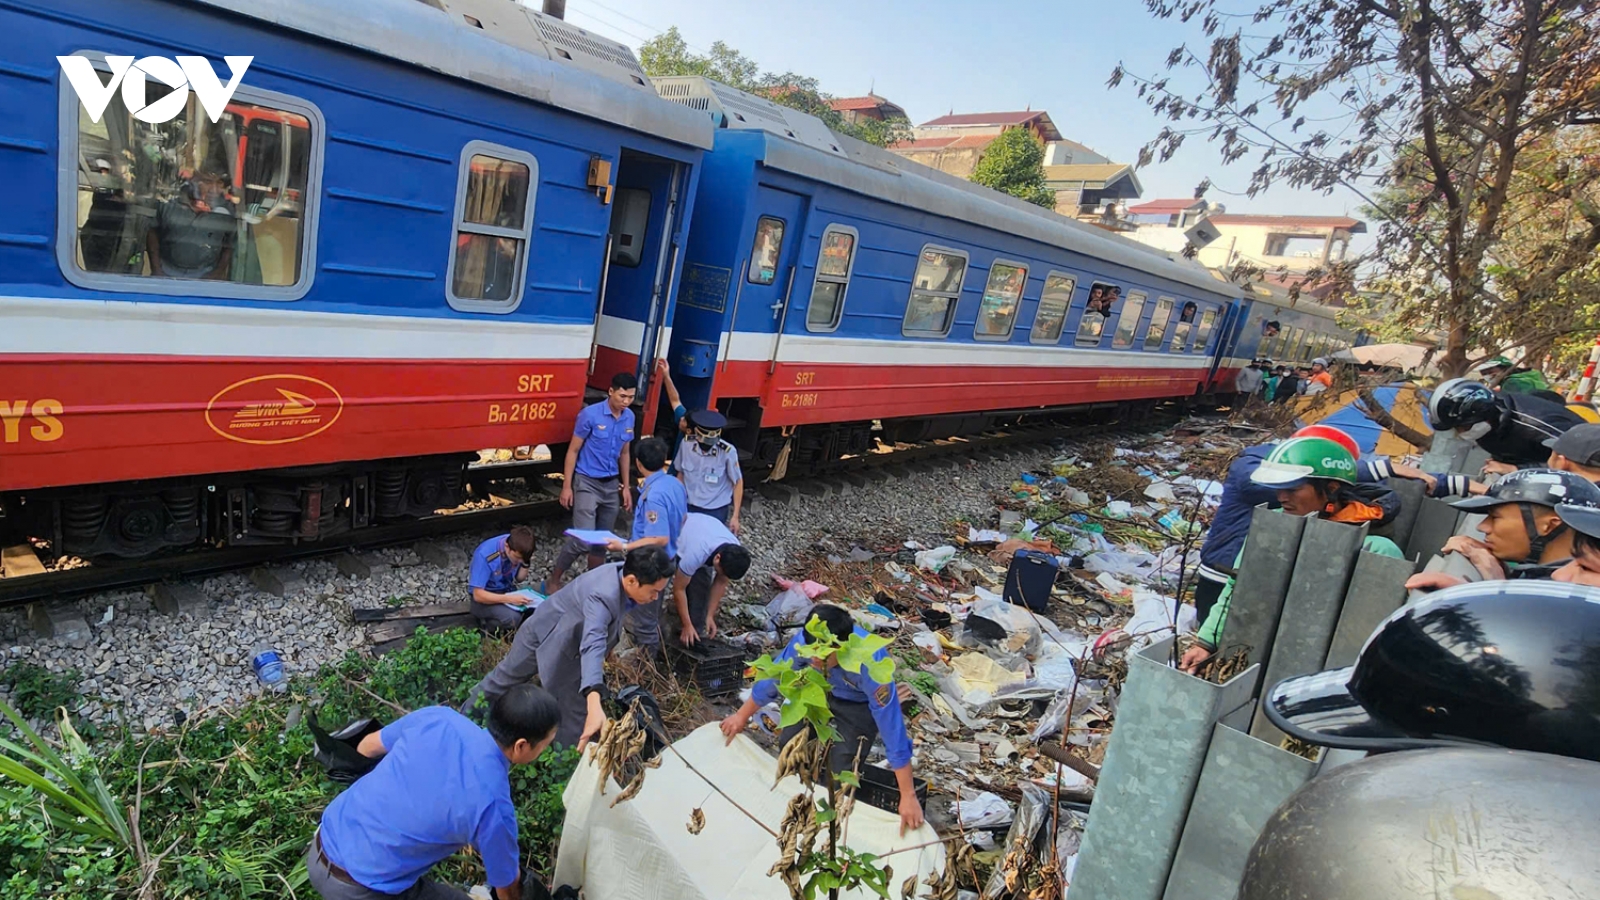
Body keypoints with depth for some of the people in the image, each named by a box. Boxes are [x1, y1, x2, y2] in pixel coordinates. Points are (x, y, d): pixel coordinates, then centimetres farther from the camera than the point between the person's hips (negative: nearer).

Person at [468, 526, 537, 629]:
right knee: (512, 618, -34)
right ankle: (487, 619, -1)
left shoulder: (518, 548, -12)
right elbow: (478, 595, -26)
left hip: (507, 590, 6)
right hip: (485, 596, -6)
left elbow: (519, 578, 2)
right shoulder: (485, 555, -29)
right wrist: (509, 599, -35)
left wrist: (525, 563, -18)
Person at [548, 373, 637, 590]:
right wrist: (566, 486, -10)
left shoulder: (629, 417, 2)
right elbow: (573, 451, -8)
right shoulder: (590, 414, -14)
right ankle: (554, 579, 6)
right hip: (587, 483, -6)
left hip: (611, 485, 6)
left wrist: (626, 487, 13)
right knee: (583, 540, -13)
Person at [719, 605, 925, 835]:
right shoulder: (804, 640, -33)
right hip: (820, 689, 4)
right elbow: (775, 676, -13)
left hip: (860, 704, -4)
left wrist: (908, 796, -33)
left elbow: (892, 727, -38)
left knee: (841, 773, -14)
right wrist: (742, 716, 2)